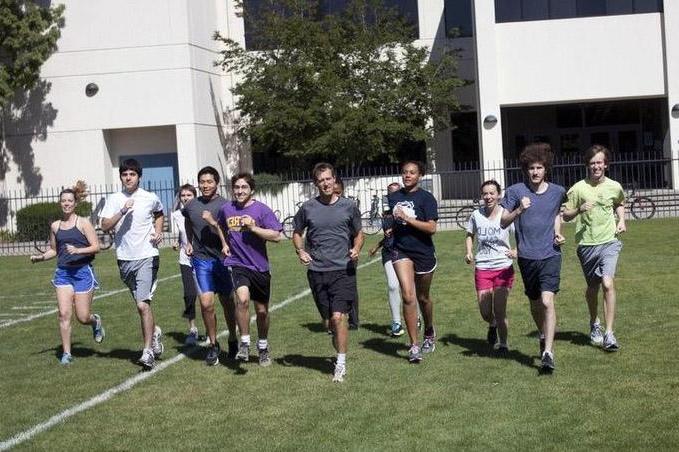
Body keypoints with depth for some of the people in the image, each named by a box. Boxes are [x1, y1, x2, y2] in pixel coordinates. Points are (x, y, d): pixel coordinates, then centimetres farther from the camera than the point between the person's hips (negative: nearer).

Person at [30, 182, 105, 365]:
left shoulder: (83, 223, -3)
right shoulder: (55, 226, 10)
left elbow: (96, 247, -7)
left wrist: (78, 250, -21)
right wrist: (40, 257, 4)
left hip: (83, 271, -3)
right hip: (63, 272, 3)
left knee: (82, 317, 0)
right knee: (64, 313, -7)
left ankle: (95, 321, 36)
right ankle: (66, 353, 3)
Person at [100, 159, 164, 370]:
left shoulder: (151, 198, 1)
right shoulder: (114, 199, 2)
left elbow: (159, 214, 23)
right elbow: (105, 226, -8)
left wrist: (158, 232, 6)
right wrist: (123, 211, -20)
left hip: (147, 257, -3)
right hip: (125, 259, 3)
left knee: (143, 304, -15)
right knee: (140, 303, 16)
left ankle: (148, 351, -13)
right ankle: (155, 331, 42)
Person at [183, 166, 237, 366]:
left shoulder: (224, 205, -8)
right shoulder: (191, 205, 4)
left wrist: (212, 222, -26)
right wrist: (189, 242, 19)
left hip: (222, 258, -2)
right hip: (201, 259, 2)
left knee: (227, 302, 12)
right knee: (206, 303, -10)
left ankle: (232, 340, 33)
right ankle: (213, 344, 6)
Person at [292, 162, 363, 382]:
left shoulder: (348, 207, 3)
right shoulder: (307, 208, 5)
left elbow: (358, 234, 15)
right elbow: (297, 233, 18)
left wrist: (356, 249, -5)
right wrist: (300, 251, -1)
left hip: (343, 270, -2)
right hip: (317, 271, 2)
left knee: (338, 317, -14)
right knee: (330, 319, 10)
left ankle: (341, 363, -6)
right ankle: (341, 354, 33)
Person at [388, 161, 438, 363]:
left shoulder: (426, 198, -8)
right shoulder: (394, 197, 7)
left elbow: (432, 228, -18)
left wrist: (407, 218, -22)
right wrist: (390, 229, 10)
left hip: (423, 252, -2)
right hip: (401, 250, 2)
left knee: (423, 297, 13)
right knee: (408, 296, -13)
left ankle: (429, 333, 41)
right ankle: (414, 346, -8)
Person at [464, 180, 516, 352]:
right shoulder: (476, 215, 1)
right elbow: (469, 235, 19)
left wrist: (516, 251, -20)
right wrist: (468, 252, 3)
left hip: (503, 268, -2)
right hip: (482, 268, 2)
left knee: (500, 310, -4)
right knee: (485, 312, 3)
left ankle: (503, 343, 16)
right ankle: (493, 325, 39)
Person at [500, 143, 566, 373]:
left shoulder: (558, 191, 3)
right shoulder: (515, 191, -3)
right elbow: (503, 222, -3)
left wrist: (557, 233, 5)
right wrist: (519, 210, -21)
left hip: (550, 254, -1)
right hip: (526, 256, 1)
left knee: (547, 301, -17)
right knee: (535, 303, 15)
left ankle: (548, 353, -17)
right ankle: (544, 337, 42)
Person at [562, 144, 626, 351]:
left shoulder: (614, 187, 4)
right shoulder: (578, 188, -3)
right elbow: (565, 215, 1)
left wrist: (621, 220, 9)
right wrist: (579, 209, -18)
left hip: (609, 242, 0)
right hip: (586, 244, 0)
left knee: (608, 284, -18)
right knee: (593, 287, 12)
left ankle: (609, 334, -17)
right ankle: (594, 324, 39)